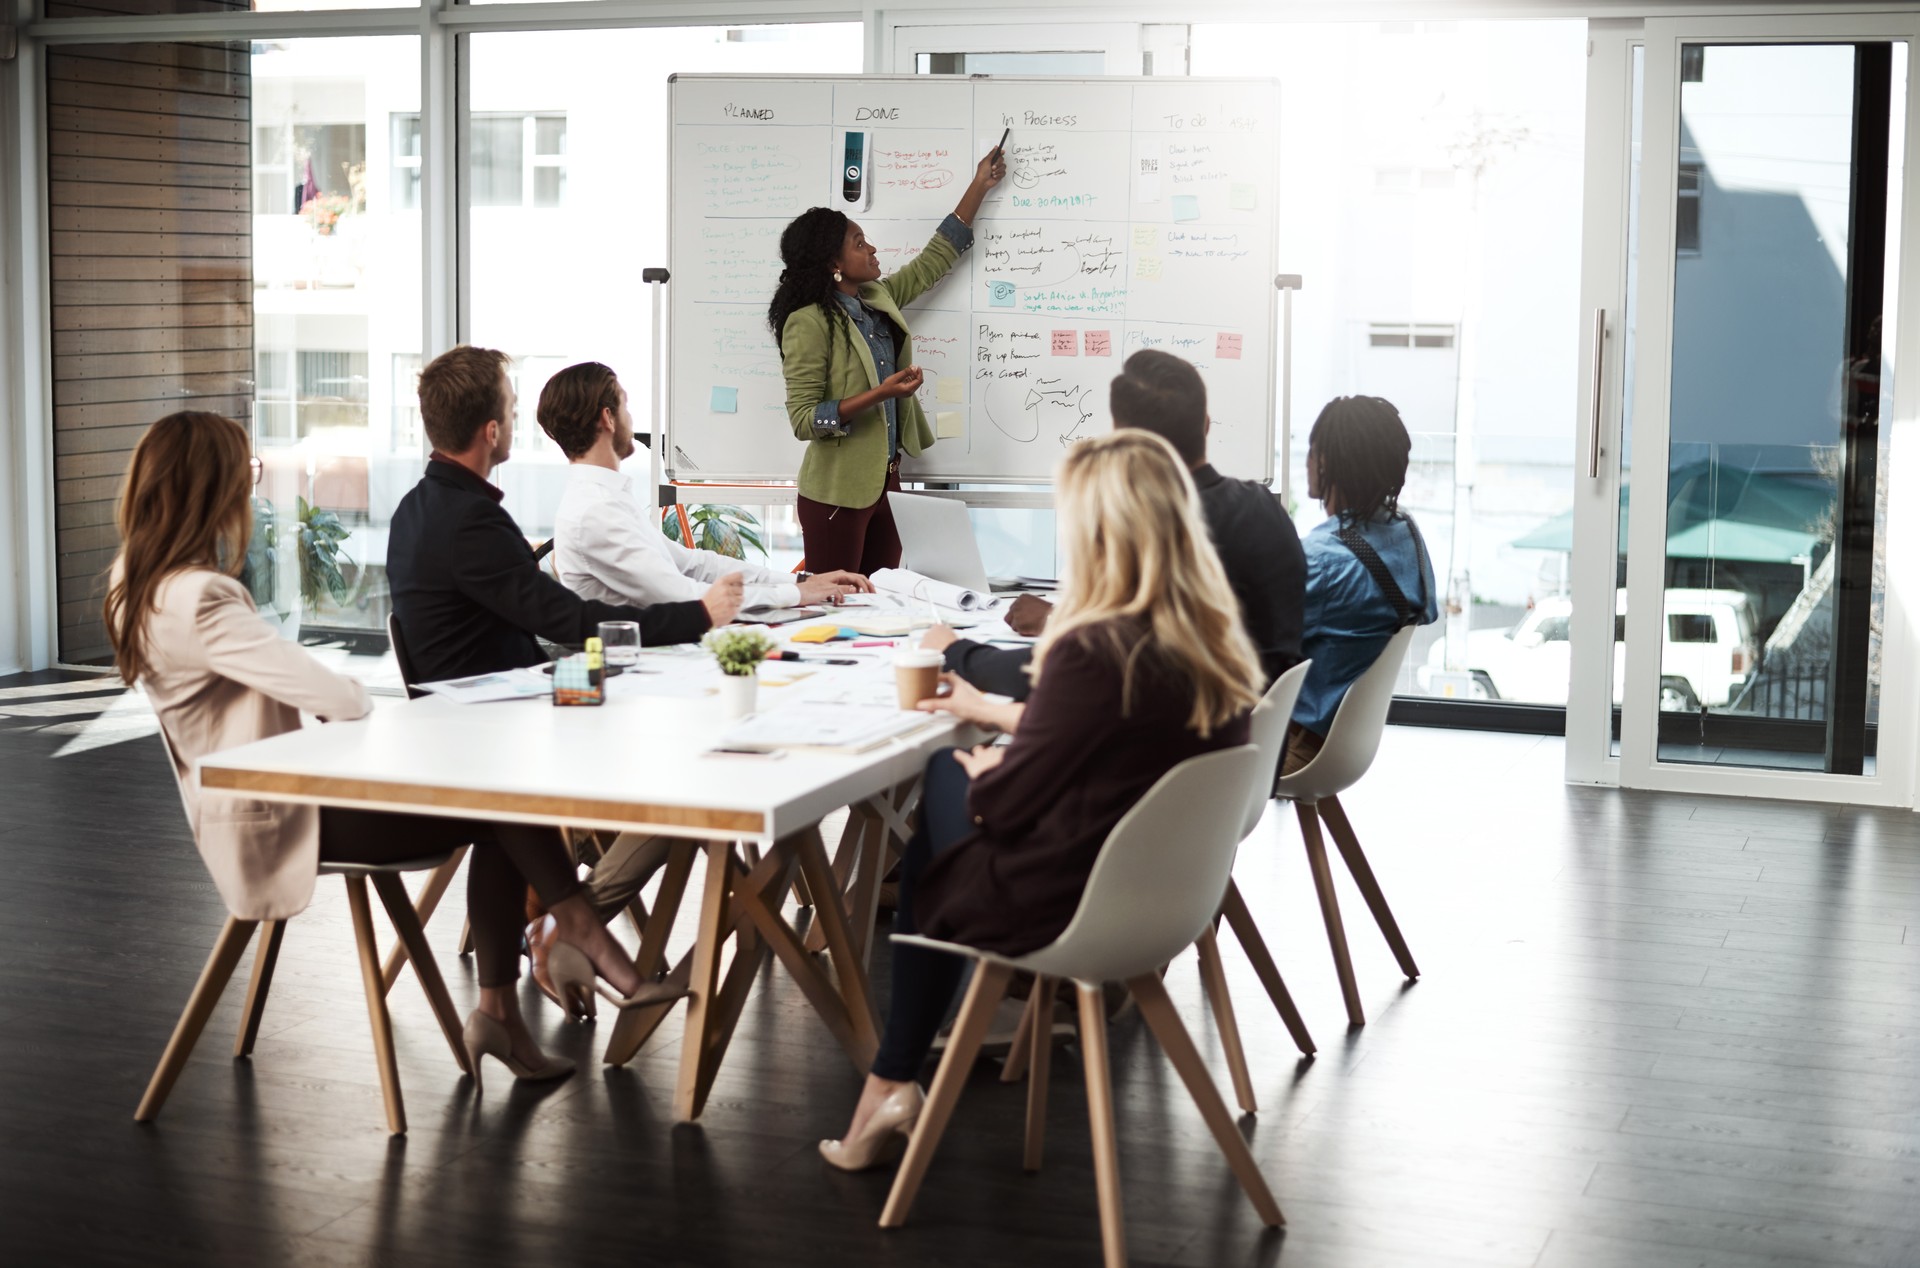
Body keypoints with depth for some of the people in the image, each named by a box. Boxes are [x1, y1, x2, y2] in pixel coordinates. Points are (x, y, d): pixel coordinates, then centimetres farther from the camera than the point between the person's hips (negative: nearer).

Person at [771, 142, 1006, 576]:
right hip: (838, 492, -8)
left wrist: (979, 187, 21)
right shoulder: (809, 322, -16)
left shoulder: (878, 298, 8)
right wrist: (879, 395, -27)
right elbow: (803, 419, -19)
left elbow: (935, 259, 21)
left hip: (885, 480, 8)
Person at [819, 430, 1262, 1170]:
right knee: (945, 772, 23)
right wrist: (996, 714, 24)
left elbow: (1004, 803, -16)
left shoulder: (1093, 652, -27)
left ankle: (891, 1086, 35)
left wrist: (979, 774, 7)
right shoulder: (1216, 645, -4)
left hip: (1066, 912, -7)